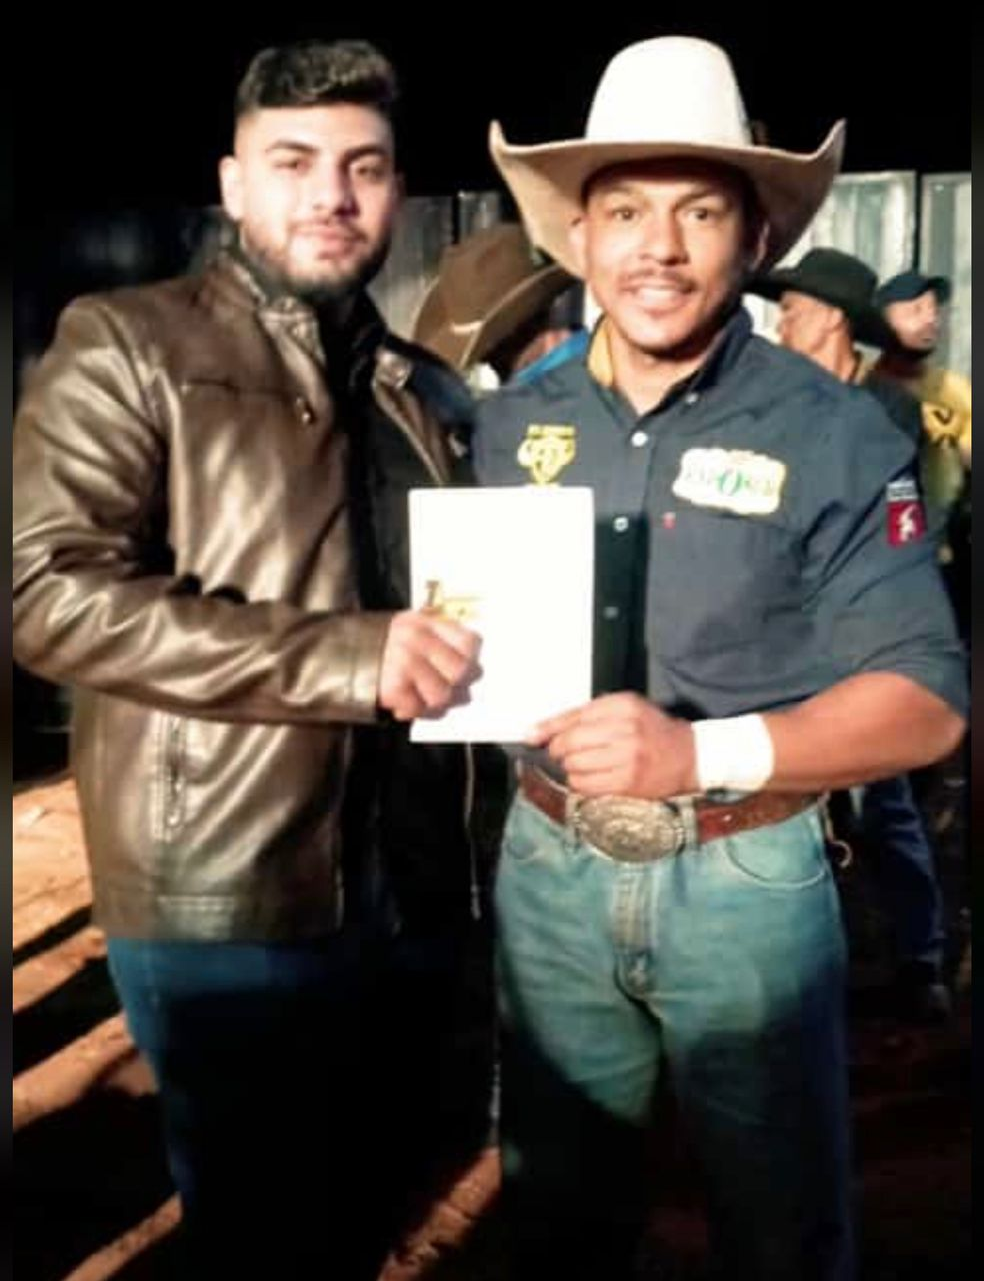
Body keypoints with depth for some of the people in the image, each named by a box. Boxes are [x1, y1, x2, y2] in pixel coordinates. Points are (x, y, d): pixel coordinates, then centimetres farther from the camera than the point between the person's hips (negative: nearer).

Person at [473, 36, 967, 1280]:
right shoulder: (508, 424, 2)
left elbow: (925, 698, -13)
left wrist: (704, 752, -27)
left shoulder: (833, 432, -9)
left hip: (748, 879, -2)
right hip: (548, 866, 3)